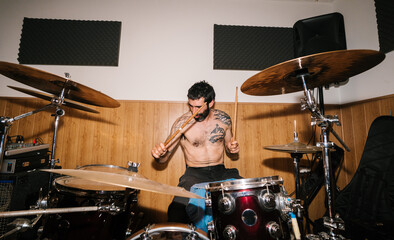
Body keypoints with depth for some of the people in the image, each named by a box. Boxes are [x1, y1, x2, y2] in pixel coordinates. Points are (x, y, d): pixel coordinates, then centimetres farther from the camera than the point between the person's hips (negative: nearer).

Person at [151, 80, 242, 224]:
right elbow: (163, 159, -2)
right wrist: (158, 153, -25)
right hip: (194, 174, -2)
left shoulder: (223, 119, 2)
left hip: (221, 172, 3)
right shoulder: (182, 123, -6)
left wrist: (233, 149, -8)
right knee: (177, 209, -29)